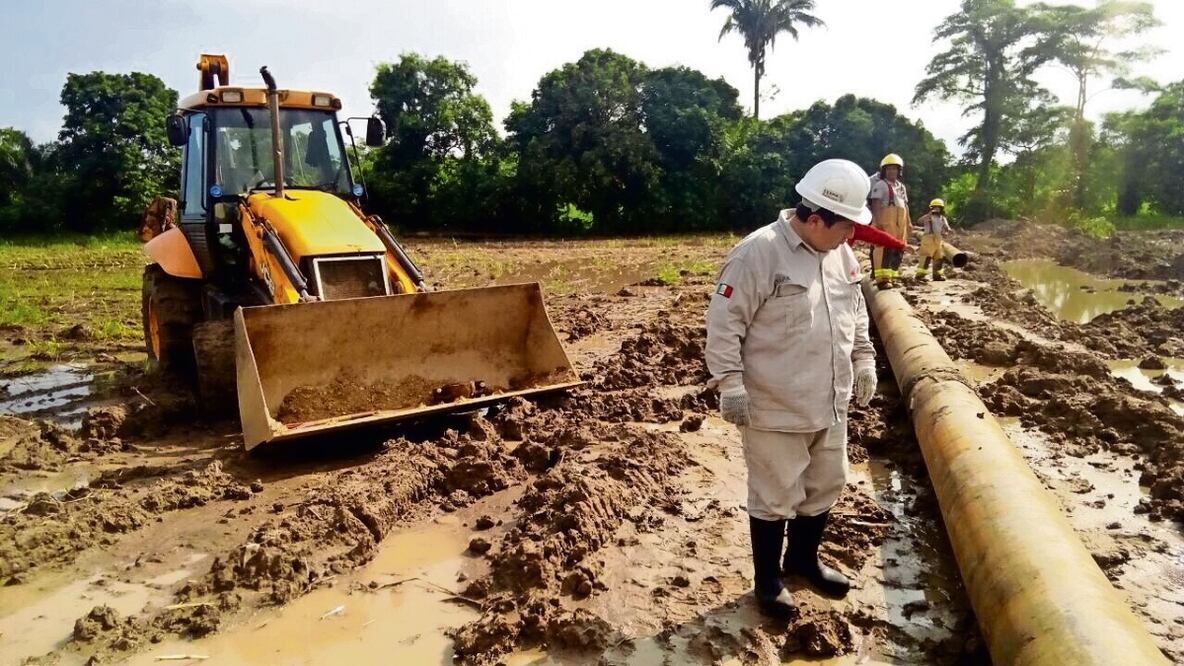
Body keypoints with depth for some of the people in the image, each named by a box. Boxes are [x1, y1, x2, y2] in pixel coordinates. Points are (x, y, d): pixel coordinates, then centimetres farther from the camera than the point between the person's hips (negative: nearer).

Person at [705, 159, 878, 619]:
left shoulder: (841, 253, 6)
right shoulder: (758, 253, -19)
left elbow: (856, 312, 20)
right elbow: (724, 323, -19)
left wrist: (864, 361, 17)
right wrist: (730, 384, -21)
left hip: (829, 404, 8)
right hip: (775, 409, -8)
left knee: (825, 486, 21)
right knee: (775, 498, 7)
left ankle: (803, 560, 45)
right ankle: (768, 581, 29)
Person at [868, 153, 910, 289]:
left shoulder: (901, 186, 22)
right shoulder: (880, 184, -2)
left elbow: (905, 206, 25)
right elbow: (875, 204, -11)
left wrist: (908, 222, 19)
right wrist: (877, 221, -21)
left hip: (900, 223, 8)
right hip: (885, 222, -8)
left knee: (897, 250, 9)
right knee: (884, 249, -16)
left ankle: (892, 276, 17)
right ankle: (882, 278, -21)